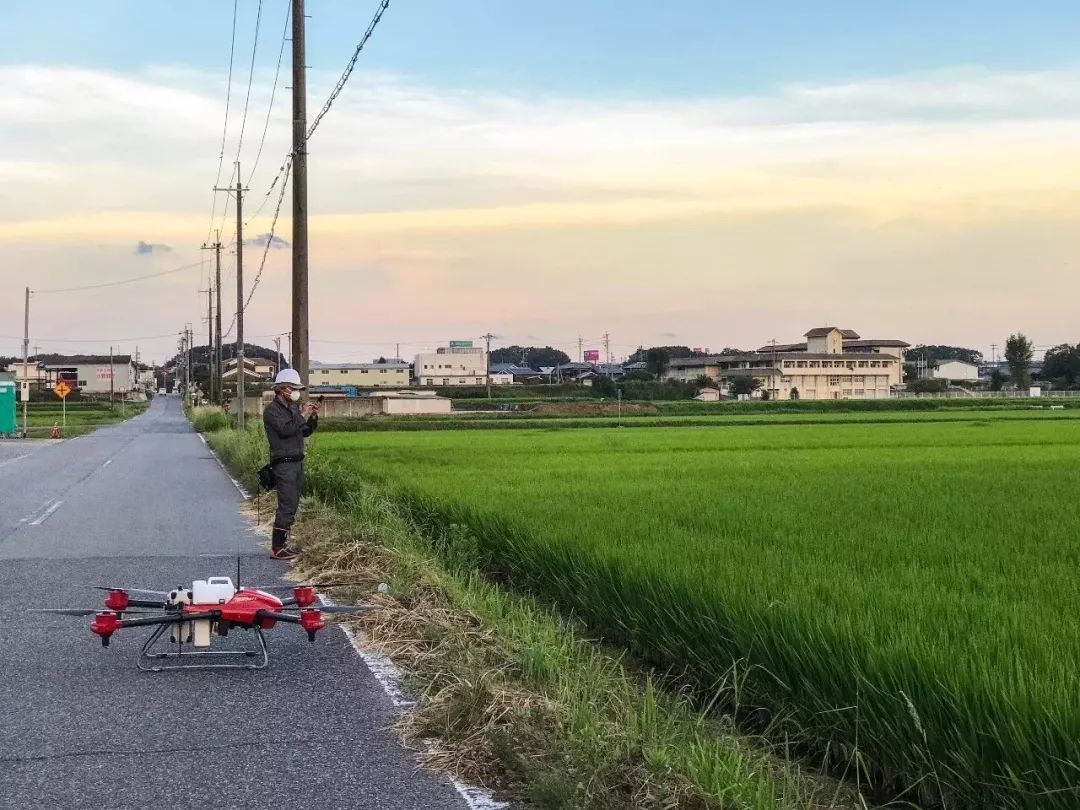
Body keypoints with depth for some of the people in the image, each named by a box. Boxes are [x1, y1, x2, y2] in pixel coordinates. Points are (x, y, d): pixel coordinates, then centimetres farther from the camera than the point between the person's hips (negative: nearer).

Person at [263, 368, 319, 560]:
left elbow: (305, 432, 20)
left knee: (292, 505, 11)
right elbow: (285, 429, -24)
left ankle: (282, 543, 17)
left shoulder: (293, 408, 16)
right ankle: (277, 548, -10)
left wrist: (313, 418, 5)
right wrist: (303, 416, -17)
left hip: (297, 461, 9)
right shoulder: (272, 410, -9)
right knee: (287, 506, -12)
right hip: (284, 463, -9)